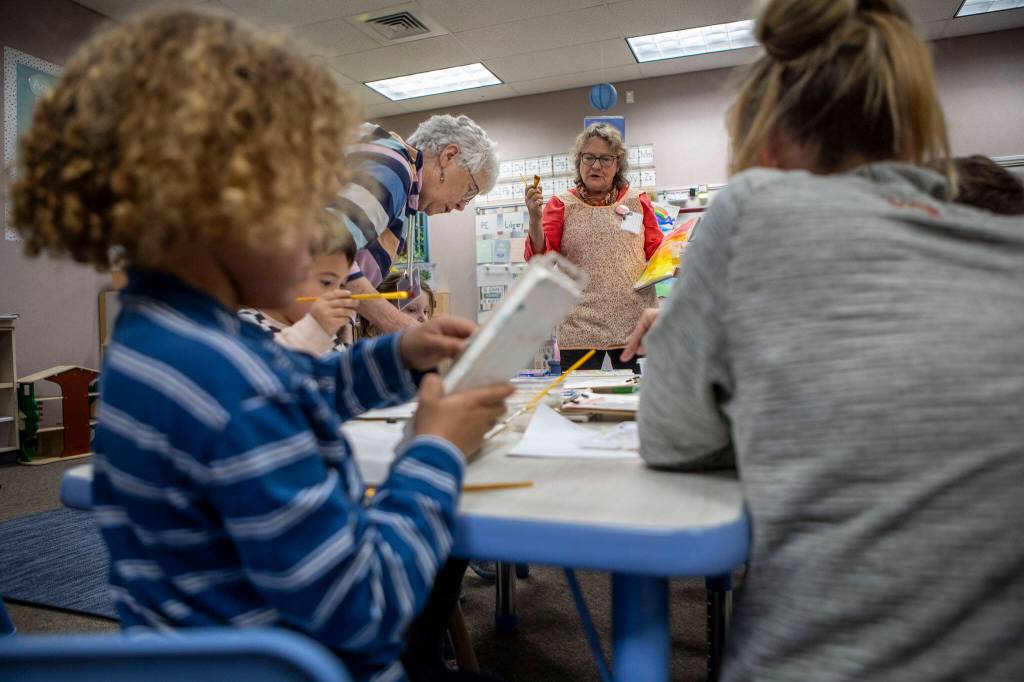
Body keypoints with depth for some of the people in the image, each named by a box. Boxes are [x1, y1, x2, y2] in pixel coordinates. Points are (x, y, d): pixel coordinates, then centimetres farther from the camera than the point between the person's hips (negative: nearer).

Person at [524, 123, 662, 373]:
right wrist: (535, 218, -16)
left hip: (634, 325, 2)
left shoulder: (637, 202, 12)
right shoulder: (562, 204, 8)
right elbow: (540, 259, -1)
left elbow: (657, 253, 16)